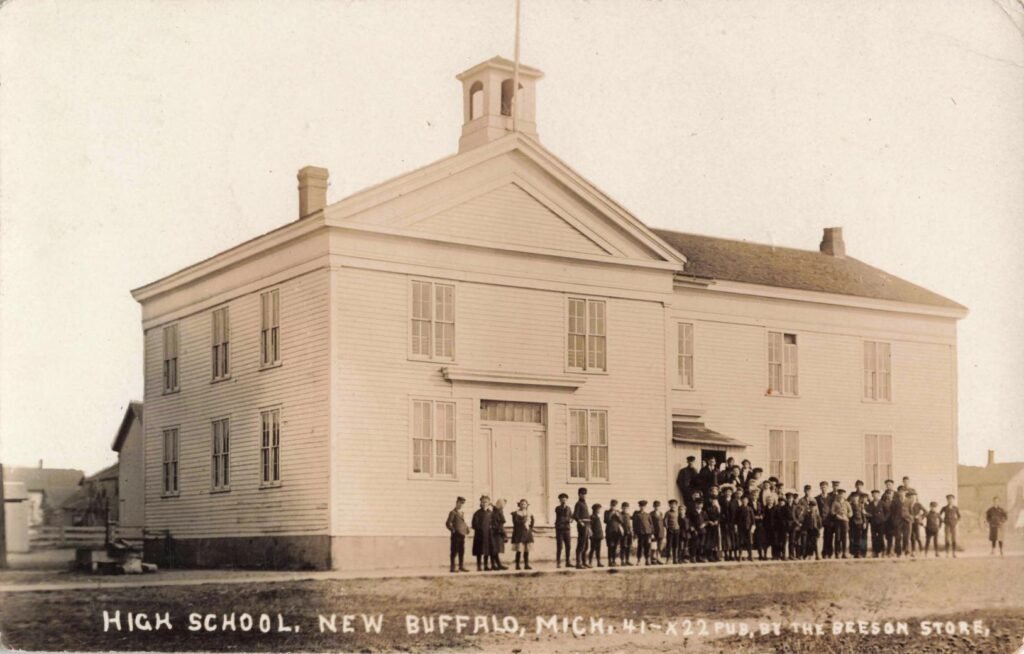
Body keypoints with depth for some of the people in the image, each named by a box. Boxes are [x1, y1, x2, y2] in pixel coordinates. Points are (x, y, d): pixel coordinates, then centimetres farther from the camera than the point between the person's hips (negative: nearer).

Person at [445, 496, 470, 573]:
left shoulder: (462, 513, 18)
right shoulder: (453, 512, -6)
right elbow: (448, 523, -11)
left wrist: (467, 528, 9)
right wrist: (453, 530, -14)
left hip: (462, 535, 7)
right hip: (455, 535, -7)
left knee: (462, 551, 9)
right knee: (454, 551, -4)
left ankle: (461, 566, 14)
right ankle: (452, 567, -1)